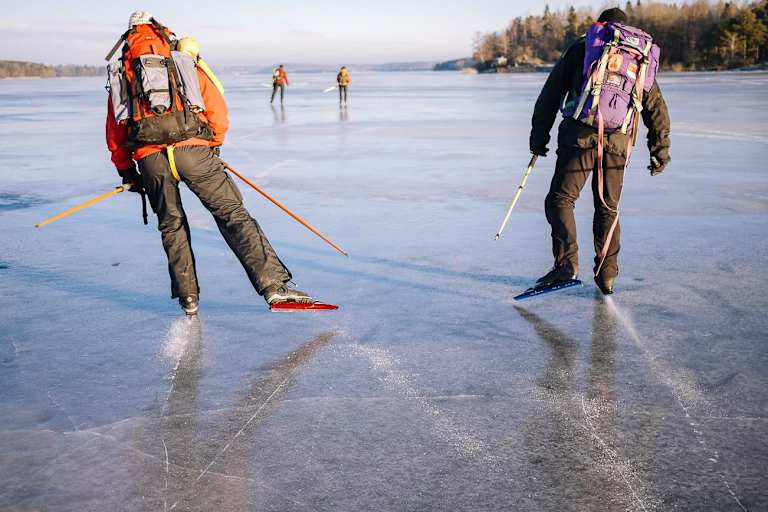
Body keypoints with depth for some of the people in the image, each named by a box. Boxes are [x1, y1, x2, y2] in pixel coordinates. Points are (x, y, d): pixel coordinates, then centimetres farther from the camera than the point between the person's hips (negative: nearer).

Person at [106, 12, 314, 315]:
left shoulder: (120, 74, 24)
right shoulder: (183, 62, 20)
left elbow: (114, 133, 23)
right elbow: (217, 107, 13)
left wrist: (127, 173, 33)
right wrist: (214, 145, 27)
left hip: (149, 158, 2)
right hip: (193, 150, -1)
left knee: (171, 225, 20)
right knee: (233, 215, 1)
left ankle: (187, 297, 20)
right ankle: (274, 285, -9)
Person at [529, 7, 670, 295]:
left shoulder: (581, 48, 13)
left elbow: (550, 95, 8)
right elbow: (657, 109, 21)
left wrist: (539, 136, 10)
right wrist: (660, 151, 25)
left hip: (580, 136, -3)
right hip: (618, 142, 4)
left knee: (560, 199, 1)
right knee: (608, 208, 15)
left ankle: (567, 264, -16)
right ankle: (607, 275, 17)